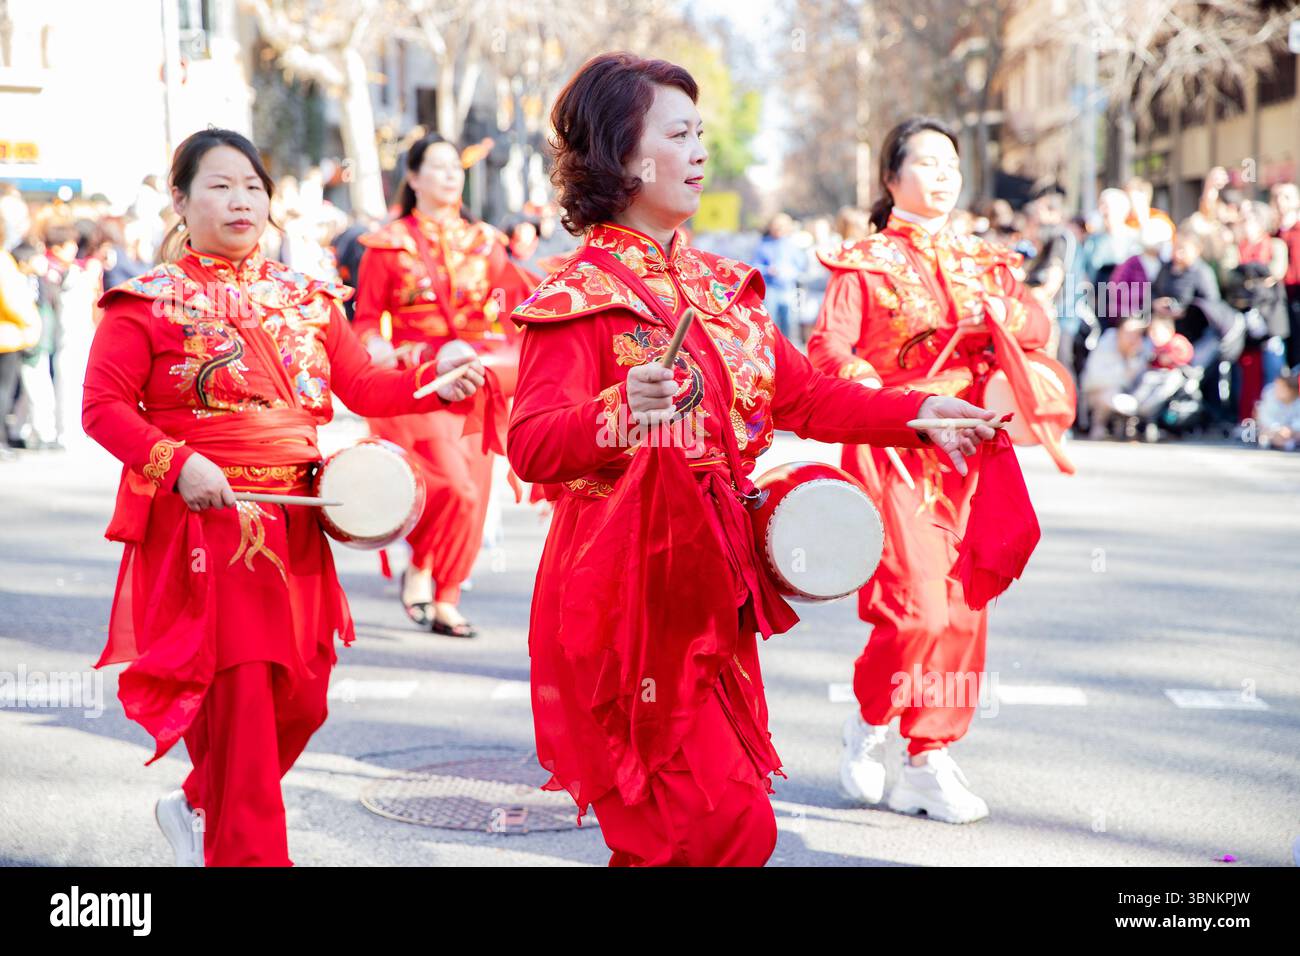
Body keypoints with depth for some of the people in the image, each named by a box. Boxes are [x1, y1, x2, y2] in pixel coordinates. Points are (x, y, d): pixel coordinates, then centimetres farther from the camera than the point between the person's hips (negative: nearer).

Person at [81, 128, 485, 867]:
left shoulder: (307, 299, 12)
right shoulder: (149, 303, -3)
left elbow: (363, 385, 11)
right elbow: (103, 406, -7)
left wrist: (438, 382, -6)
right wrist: (178, 463, -19)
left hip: (294, 526, 6)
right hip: (205, 527, -5)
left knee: (299, 702, 9)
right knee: (238, 701, -7)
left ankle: (197, 807, 34)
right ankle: (249, 854, 6)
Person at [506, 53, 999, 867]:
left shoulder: (719, 283, 13)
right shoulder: (581, 298, -10)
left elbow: (801, 394, 17)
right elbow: (530, 446, -22)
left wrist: (916, 413, 8)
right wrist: (620, 413, -40)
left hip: (713, 587, 8)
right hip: (632, 596, -8)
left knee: (729, 818, 11)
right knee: (725, 827, -10)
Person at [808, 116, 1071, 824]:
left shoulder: (983, 262, 17)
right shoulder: (864, 262, 1)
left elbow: (1038, 329, 7)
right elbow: (827, 347, -11)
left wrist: (1002, 312, -14)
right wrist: (879, 399, -27)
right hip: (890, 454, -5)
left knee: (964, 612, 3)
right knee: (916, 607, -14)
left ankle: (930, 764, 13)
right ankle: (869, 721, 13)